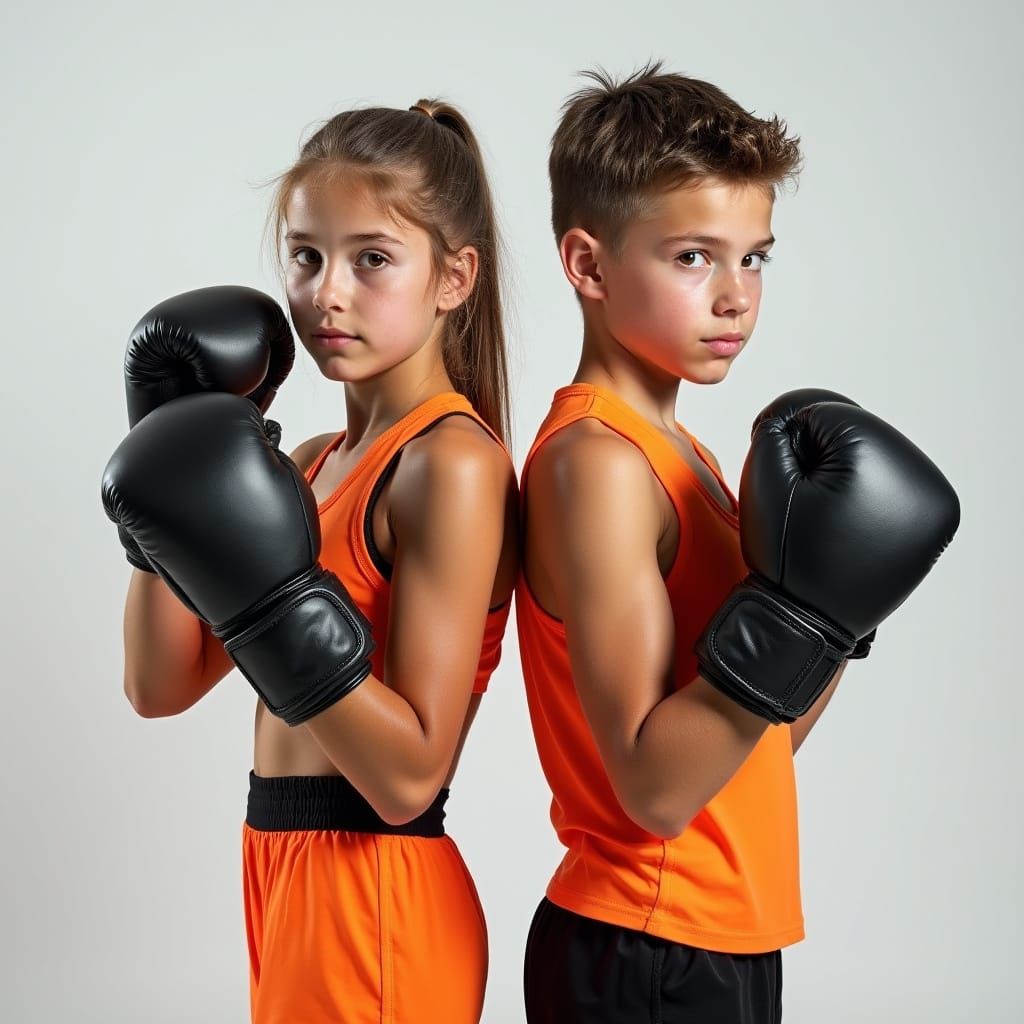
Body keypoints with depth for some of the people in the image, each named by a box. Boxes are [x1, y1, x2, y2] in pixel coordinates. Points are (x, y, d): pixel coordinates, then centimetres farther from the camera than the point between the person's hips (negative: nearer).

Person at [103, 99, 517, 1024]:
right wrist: (173, 446, 2)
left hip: (377, 896, -8)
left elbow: (410, 774, -21)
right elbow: (162, 686, 6)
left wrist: (270, 597, -28)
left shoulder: (453, 462, -18)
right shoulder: (315, 464, 7)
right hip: (289, 876, 8)